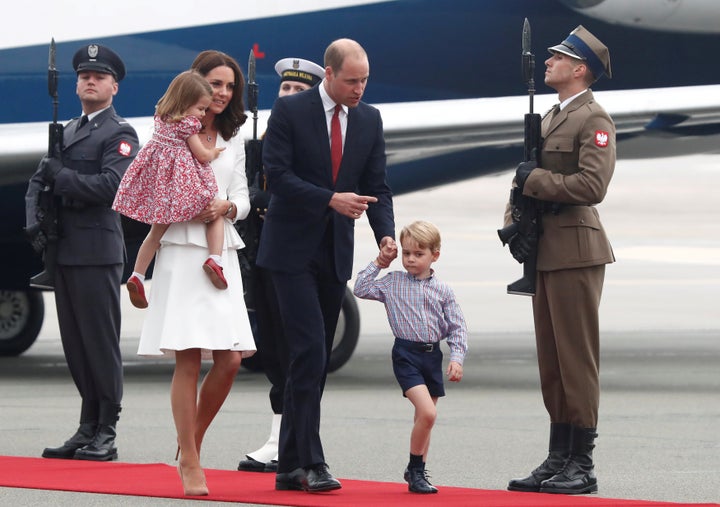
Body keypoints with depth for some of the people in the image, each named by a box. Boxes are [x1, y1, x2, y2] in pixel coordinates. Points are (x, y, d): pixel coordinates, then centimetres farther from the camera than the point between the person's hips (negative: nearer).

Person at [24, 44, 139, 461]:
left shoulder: (120, 134, -2)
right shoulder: (67, 132, 21)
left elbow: (111, 186, -17)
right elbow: (41, 180, 18)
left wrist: (61, 176, -11)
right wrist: (35, 218, 0)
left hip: (98, 253, -7)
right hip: (65, 251, 7)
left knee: (101, 343, -6)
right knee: (75, 344, 8)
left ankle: (106, 435, -4)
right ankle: (88, 429, 14)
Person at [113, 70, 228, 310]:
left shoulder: (162, 117, 11)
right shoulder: (188, 124, -12)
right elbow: (202, 155, -9)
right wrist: (214, 152, 11)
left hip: (158, 178, 7)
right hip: (183, 180, -7)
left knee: (158, 229, 14)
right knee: (216, 213, 7)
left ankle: (137, 276, 7)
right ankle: (215, 259, -15)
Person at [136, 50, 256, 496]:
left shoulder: (233, 139, 18)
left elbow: (243, 199, 14)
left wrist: (226, 206, -8)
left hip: (222, 253, 5)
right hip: (182, 250, -5)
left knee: (230, 359, -4)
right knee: (189, 359, -8)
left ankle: (192, 443, 17)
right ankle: (190, 465, -1)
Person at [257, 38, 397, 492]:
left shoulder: (370, 120, 7)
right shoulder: (290, 111, -7)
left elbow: (378, 186, 6)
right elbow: (278, 175, -13)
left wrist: (386, 233, -11)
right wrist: (330, 200, -23)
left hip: (336, 253, 5)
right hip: (294, 250, -5)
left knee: (316, 361, 7)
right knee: (310, 352, -15)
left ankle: (290, 466, 12)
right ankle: (310, 461, -14)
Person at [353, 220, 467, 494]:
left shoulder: (442, 291, 5)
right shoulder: (393, 282, 2)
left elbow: (457, 327, 5)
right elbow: (361, 289, 0)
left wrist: (457, 358, -6)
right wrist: (376, 264, 1)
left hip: (433, 355, 4)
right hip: (406, 353, -4)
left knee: (424, 417, 12)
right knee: (427, 412, -19)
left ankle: (417, 472, 25)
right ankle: (416, 469, -5)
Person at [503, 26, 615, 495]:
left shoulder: (595, 120, -8)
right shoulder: (550, 119, 19)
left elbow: (592, 186, -20)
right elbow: (525, 181, 21)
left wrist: (535, 179, -12)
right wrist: (514, 228, 3)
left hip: (576, 253, -9)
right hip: (545, 254, 9)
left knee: (578, 360, -6)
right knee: (552, 363, 10)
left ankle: (582, 466, -3)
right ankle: (558, 460, 15)